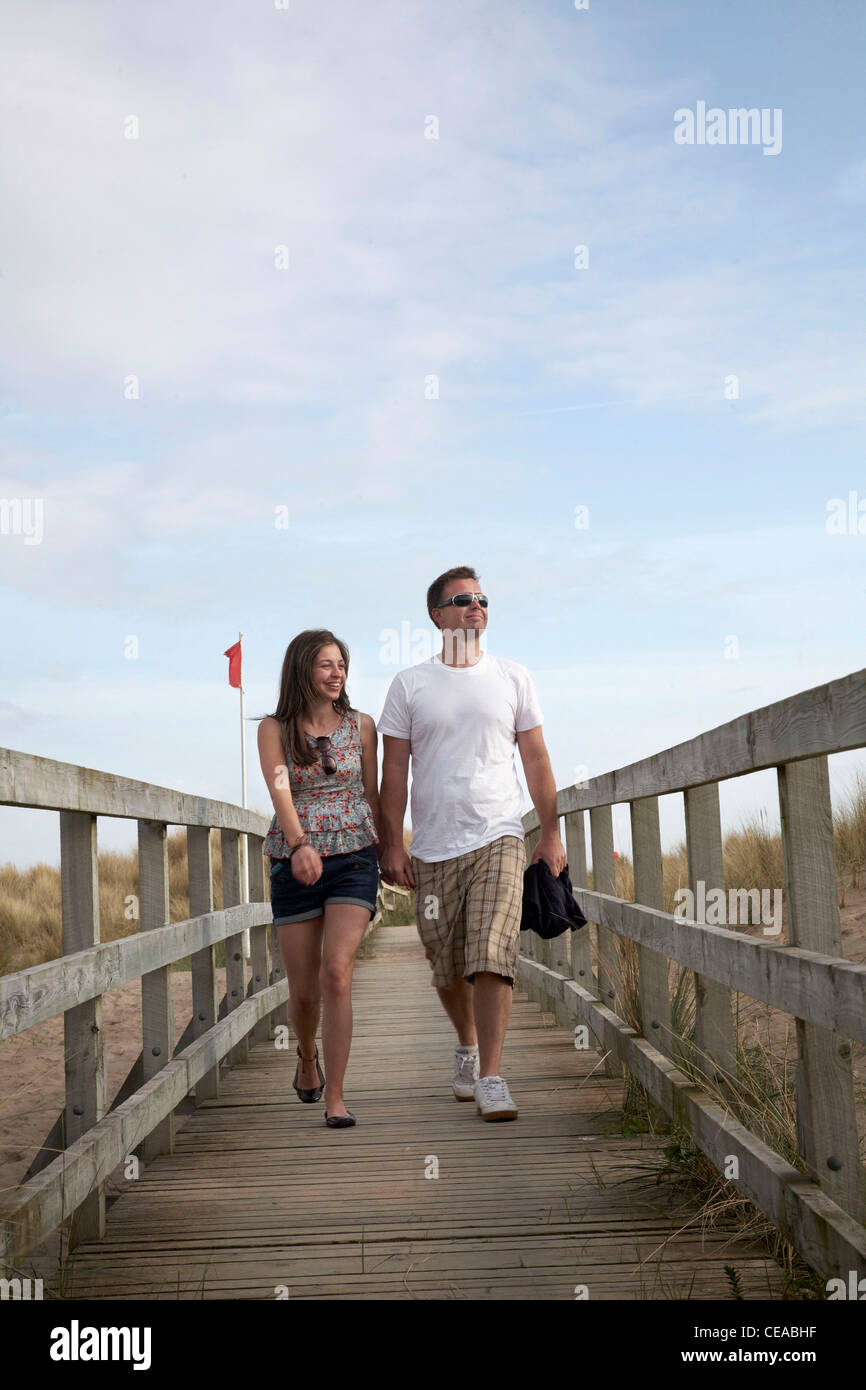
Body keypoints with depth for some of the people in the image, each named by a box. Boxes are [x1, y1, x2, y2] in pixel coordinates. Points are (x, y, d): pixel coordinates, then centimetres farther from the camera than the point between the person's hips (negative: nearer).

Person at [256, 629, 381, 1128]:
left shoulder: (360, 725, 5)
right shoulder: (275, 729, 0)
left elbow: (372, 794, 12)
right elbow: (280, 791, -15)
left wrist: (386, 854, 15)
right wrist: (300, 844, -31)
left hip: (354, 859, 0)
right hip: (294, 864, 0)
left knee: (337, 972, -17)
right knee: (303, 988, 7)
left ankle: (335, 1096, -10)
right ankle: (308, 1056, 40)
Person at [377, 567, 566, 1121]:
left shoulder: (514, 678, 8)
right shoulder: (410, 685, 6)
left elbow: (536, 759, 11)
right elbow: (394, 771, 5)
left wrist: (552, 833, 6)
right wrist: (391, 844, -2)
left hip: (498, 839, -1)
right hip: (433, 847, 1)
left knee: (492, 960, -14)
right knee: (448, 966, 10)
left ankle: (491, 1077, -10)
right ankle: (467, 1046, 36)